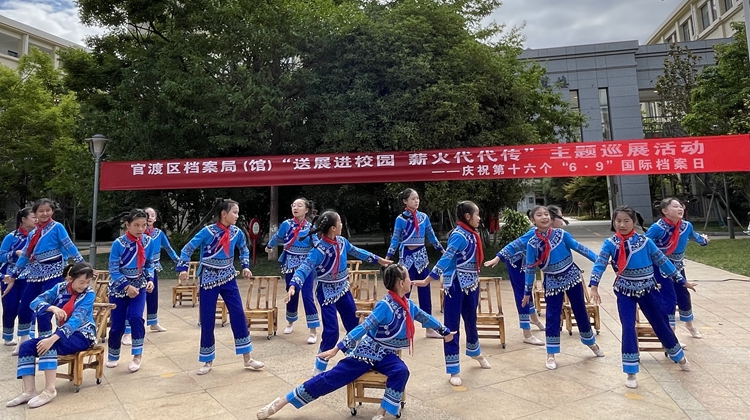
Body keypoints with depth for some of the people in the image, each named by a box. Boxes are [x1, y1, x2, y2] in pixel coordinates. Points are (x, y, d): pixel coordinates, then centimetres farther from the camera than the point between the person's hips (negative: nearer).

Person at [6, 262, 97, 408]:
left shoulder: (89, 293, -16)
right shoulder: (60, 287, 0)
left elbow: (77, 319, -27)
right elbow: (35, 302, -9)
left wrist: (53, 338, -39)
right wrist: (53, 308, -31)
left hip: (82, 335, -6)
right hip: (64, 334, 7)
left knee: (48, 345, -30)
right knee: (26, 346, -11)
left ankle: (50, 390, -25)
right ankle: (29, 391, -10)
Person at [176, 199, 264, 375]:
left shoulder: (236, 232, -2)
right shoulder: (208, 231, -14)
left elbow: (244, 249, 16)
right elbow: (188, 249, -5)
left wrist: (245, 266, 5)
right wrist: (183, 268, -14)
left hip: (228, 278, 3)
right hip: (208, 279, -3)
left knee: (238, 315, -1)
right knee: (207, 320, 2)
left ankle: (247, 358, 10)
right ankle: (208, 361, 21)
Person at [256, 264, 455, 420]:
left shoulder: (407, 305, 1)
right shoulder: (385, 306, -21)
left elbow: (425, 318, 18)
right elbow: (363, 328, -26)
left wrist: (445, 332, 29)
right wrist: (337, 348, -30)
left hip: (386, 355, 6)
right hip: (367, 352, -6)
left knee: (401, 371, -28)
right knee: (331, 378, -9)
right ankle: (280, 402, -1)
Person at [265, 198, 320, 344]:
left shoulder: (310, 227, -7)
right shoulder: (286, 224, -6)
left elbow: (315, 245, -2)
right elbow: (277, 238, 14)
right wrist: (269, 246, 31)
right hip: (290, 265, 2)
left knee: (307, 296, -8)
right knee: (291, 295, 12)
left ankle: (313, 330, -1)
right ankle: (290, 322, 38)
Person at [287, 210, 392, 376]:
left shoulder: (341, 241, -4)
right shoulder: (319, 250, -25)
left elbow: (356, 251, 13)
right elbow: (305, 268, -34)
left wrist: (378, 259, 22)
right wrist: (293, 286, -51)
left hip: (343, 289, 7)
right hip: (327, 293, -7)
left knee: (354, 325, 15)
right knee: (331, 332, -10)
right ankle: (319, 368, 10)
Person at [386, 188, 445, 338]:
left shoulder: (423, 217, 5)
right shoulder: (401, 219, -6)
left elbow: (431, 236, 14)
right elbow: (395, 240, -4)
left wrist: (443, 251, 17)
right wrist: (387, 258, -10)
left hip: (421, 256, 4)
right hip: (407, 256, -4)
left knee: (425, 292, 8)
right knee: (404, 292, 1)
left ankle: (429, 328, 17)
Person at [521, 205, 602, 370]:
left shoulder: (561, 234, -9)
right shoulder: (532, 243, -11)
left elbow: (579, 248, -3)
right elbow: (530, 268, -5)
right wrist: (527, 292, 0)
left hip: (572, 276, 2)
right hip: (552, 282, -1)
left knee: (580, 311, 15)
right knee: (553, 316, 0)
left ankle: (591, 342, 39)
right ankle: (551, 354, 13)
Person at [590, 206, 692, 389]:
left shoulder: (645, 241, -6)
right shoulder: (610, 243, -9)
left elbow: (662, 261, 2)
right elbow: (600, 264, -18)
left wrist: (682, 281, 8)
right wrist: (594, 286, -31)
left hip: (648, 290, 2)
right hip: (625, 292, -1)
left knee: (661, 324, 15)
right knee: (628, 328, -9)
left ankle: (679, 357, 43)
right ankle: (631, 373, 4)